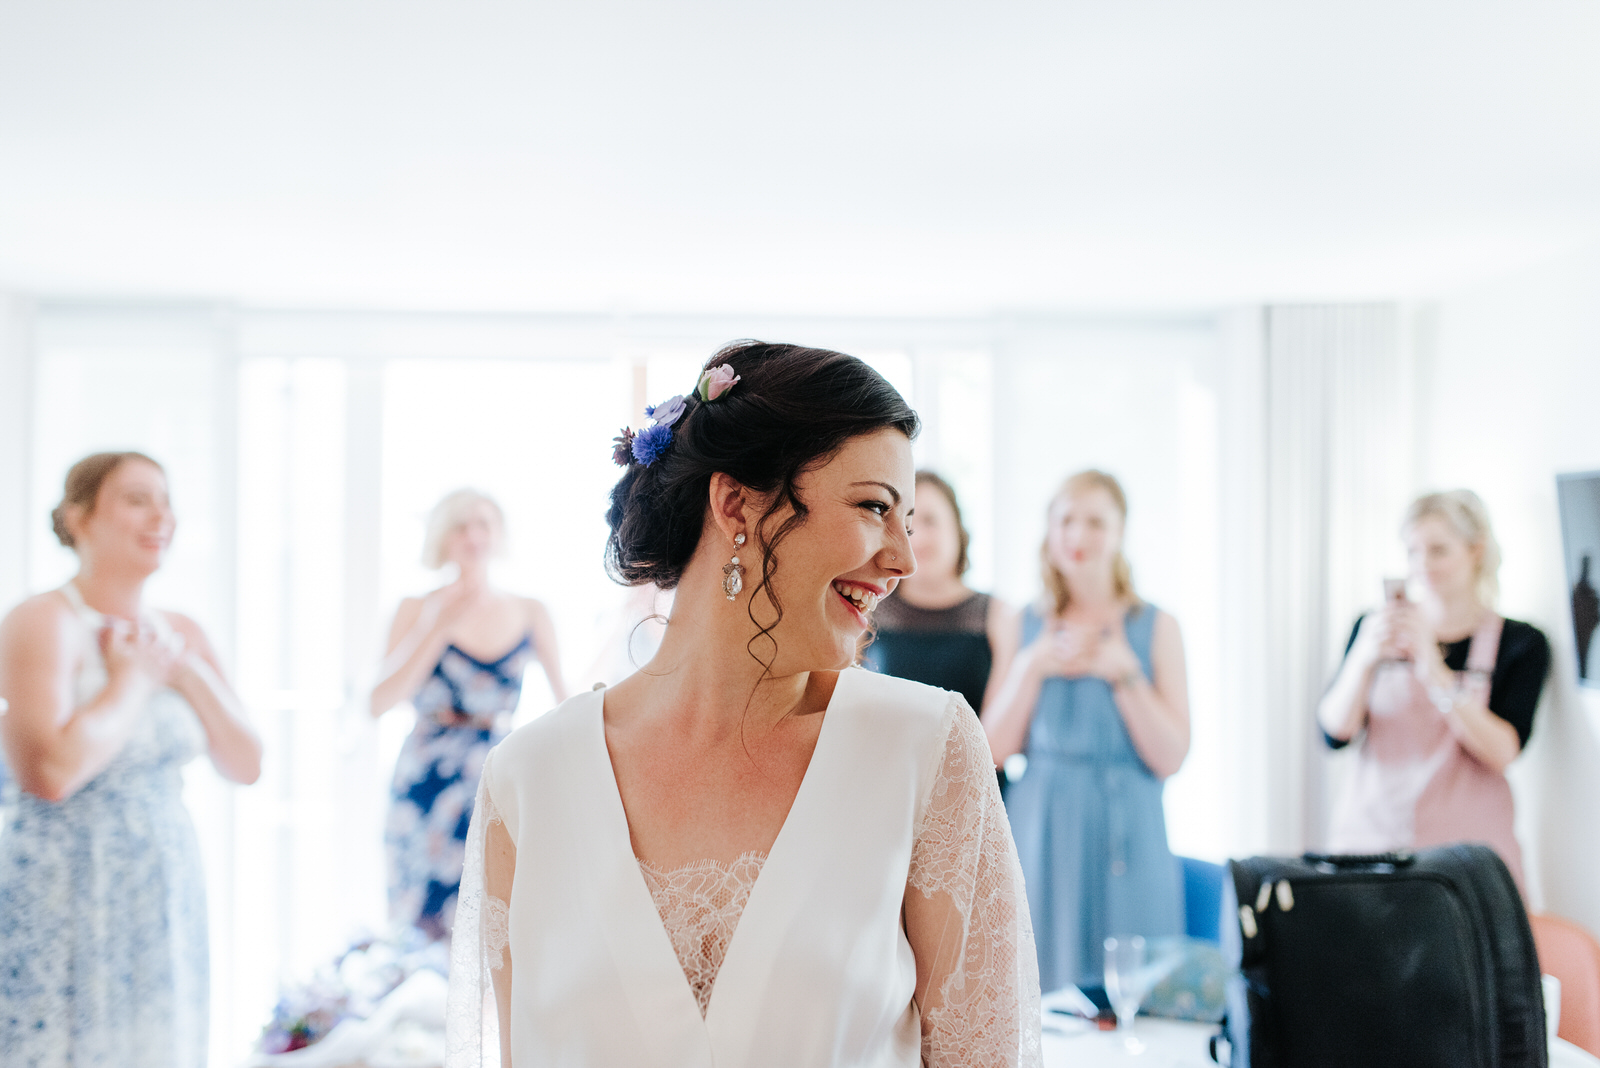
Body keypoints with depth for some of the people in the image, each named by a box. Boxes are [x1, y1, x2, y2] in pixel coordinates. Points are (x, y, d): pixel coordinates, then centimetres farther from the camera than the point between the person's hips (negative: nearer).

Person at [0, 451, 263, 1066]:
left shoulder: (181, 634, 10)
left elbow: (245, 766, 7)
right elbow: (51, 772, -25)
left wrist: (189, 672, -5)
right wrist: (133, 679, -13)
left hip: (168, 905, 7)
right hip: (64, 912, -6)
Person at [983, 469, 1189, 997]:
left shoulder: (1155, 627, 2)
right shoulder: (1025, 626, 7)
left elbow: (1170, 756, -4)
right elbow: (995, 750, 3)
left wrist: (1123, 672, -11)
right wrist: (1032, 667, -7)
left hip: (1124, 834, -1)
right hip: (1039, 834, 1)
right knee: (1036, 990, 2)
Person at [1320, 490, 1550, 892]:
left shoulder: (1521, 643, 3)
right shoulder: (1374, 628, 8)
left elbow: (1502, 751, -10)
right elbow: (1334, 732, -1)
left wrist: (1432, 667, -20)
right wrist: (1364, 658, -18)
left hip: (1464, 842, -1)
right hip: (1369, 834, 1)